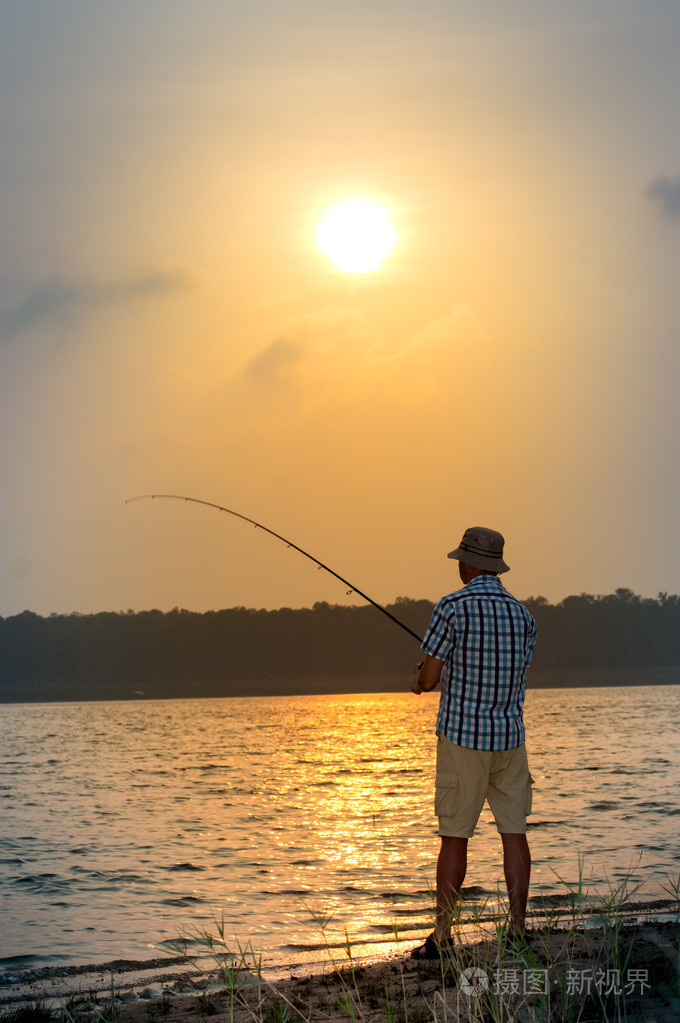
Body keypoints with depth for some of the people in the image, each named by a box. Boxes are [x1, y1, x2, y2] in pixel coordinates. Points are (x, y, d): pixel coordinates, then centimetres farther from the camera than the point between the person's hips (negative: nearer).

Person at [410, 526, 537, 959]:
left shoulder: (452, 608, -10)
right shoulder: (522, 614, 7)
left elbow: (430, 677, -10)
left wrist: (418, 683, 15)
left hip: (463, 735, -4)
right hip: (510, 736, 4)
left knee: (455, 837, 0)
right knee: (514, 833, 6)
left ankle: (442, 937, 5)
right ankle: (518, 930, 6)